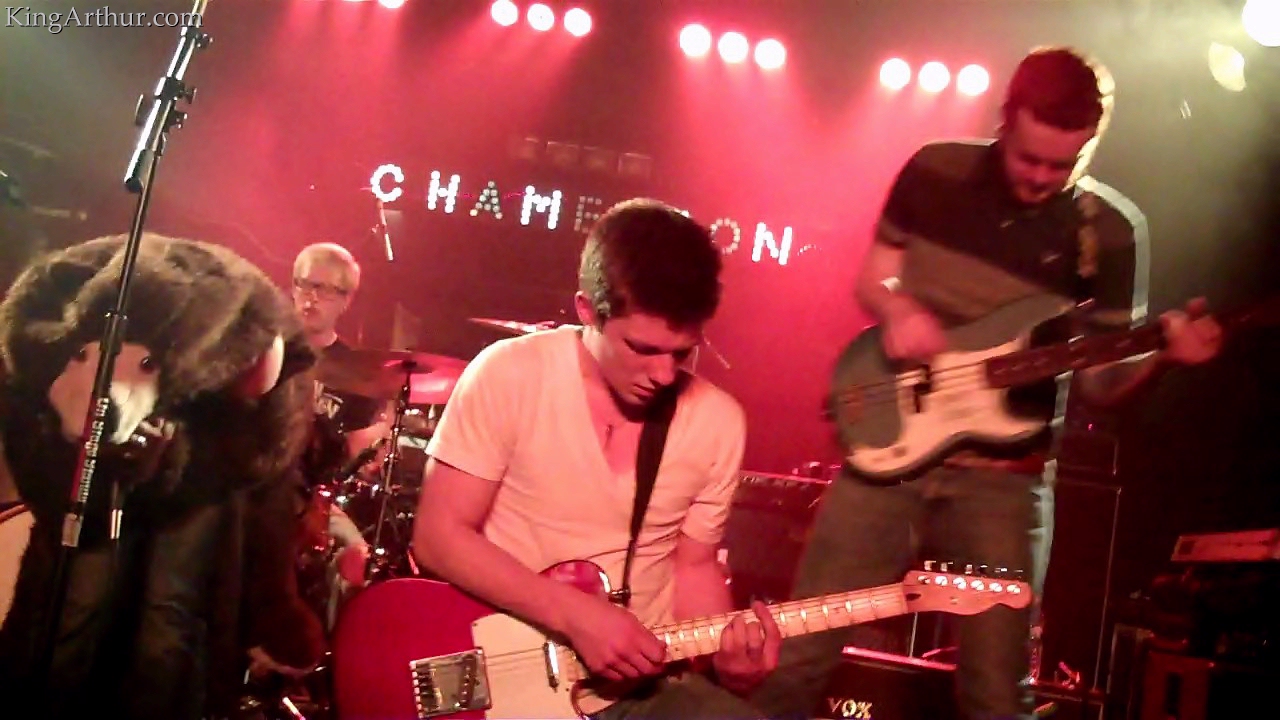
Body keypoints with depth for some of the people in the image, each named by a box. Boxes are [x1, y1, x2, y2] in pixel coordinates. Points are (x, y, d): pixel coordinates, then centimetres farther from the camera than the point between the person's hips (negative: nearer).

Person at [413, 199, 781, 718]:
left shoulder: (717, 422, -1)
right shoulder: (509, 375, -10)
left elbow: (693, 564, 10)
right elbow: (439, 536, -10)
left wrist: (724, 653, -9)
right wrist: (578, 616, -19)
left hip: (642, 677, 4)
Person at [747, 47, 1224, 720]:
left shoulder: (1110, 233, -3)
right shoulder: (935, 172, 0)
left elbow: (1098, 380, 0)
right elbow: (871, 277, 10)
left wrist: (1160, 354, -21)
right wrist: (897, 307, -13)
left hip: (1002, 476, -1)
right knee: (798, 657, 2)